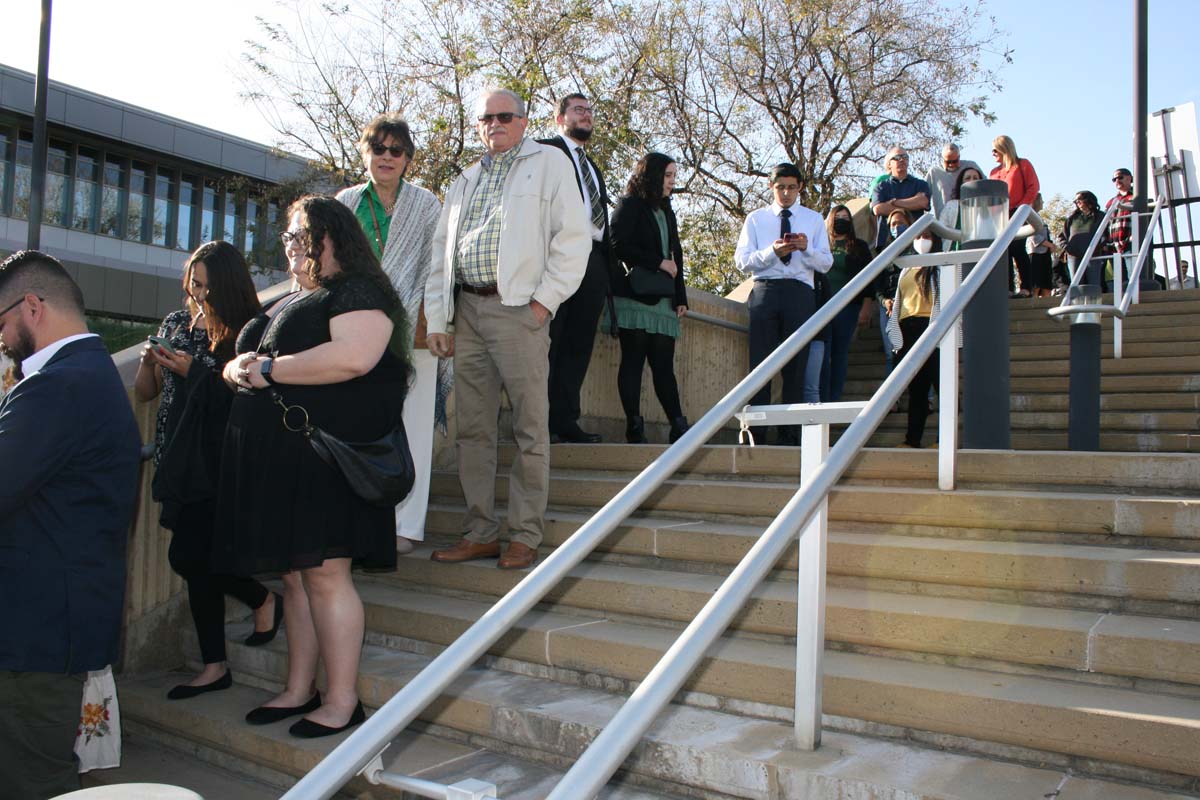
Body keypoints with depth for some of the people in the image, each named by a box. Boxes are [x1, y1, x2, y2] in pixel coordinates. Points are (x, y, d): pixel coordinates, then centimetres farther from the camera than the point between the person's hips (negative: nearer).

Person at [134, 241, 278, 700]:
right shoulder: (176, 323, 13)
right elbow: (144, 393, 17)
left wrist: (193, 371, -13)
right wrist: (148, 362, -3)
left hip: (219, 464, -6)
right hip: (179, 460, 7)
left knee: (187, 556, -10)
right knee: (198, 562, 9)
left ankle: (263, 599, 17)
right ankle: (214, 668, 18)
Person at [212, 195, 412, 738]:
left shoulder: (357, 292, -3)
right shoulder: (287, 303, 25)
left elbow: (354, 356, -23)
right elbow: (239, 363, 29)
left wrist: (268, 369, -14)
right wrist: (238, 368, 3)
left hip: (325, 455, -9)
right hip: (271, 458, 9)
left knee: (324, 574, -7)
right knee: (292, 577, 11)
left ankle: (342, 701, 1)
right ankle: (299, 691, 20)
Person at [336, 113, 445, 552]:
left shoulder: (426, 204, 8)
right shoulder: (345, 203, 15)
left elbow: (434, 268, 4)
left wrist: (419, 318, -7)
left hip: (411, 325, -2)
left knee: (411, 424, -4)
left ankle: (405, 524, 0)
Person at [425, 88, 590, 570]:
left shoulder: (548, 164, 7)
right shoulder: (465, 181, 23)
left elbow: (573, 237, -1)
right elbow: (441, 251, 20)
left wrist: (545, 300, -9)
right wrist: (437, 318, 10)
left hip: (518, 309, -5)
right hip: (466, 309, 6)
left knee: (529, 429, -4)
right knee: (472, 428, 5)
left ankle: (525, 536, 3)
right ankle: (480, 533, 13)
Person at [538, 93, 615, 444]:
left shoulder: (593, 167, 31)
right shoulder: (544, 150, 8)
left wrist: (608, 266, 13)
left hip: (593, 260, 7)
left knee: (578, 345, 3)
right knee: (548, 341, -8)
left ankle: (565, 420, 4)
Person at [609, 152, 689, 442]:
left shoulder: (667, 212, 25)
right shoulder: (629, 206, 3)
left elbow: (676, 256, 22)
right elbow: (619, 247, -8)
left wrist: (681, 298, 13)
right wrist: (659, 263, -8)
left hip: (663, 300, 6)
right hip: (635, 296, -6)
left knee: (664, 365, 2)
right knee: (633, 361, -7)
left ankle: (679, 427, -3)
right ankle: (634, 427, -6)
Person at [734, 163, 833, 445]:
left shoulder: (814, 219, 15)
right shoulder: (756, 219, 13)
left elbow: (826, 264, 7)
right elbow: (742, 261, 3)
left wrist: (806, 248, -12)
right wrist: (773, 252, -13)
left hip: (801, 294, 1)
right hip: (765, 292, -1)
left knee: (796, 366, 1)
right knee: (760, 362, -5)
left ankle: (790, 433, 7)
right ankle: (756, 433, -1)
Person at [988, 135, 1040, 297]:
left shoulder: (1023, 164, 6)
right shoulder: (994, 171, 20)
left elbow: (1033, 187, -2)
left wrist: (1023, 206, -12)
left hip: (1018, 214, -5)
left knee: (1018, 250, -10)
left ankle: (1025, 288, -8)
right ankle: (1009, 289, 1)